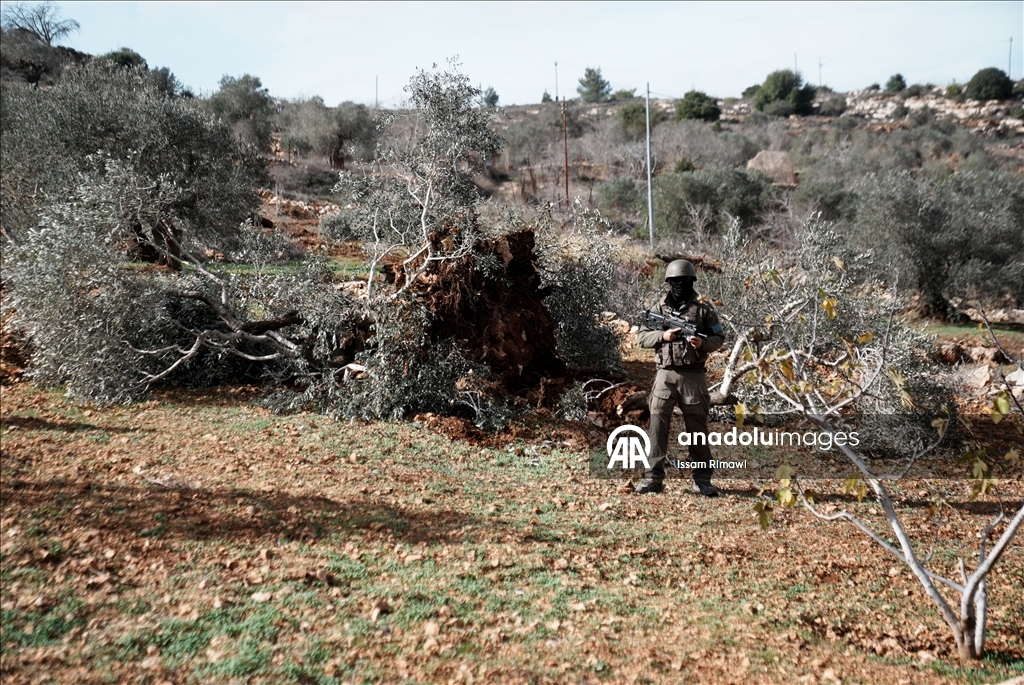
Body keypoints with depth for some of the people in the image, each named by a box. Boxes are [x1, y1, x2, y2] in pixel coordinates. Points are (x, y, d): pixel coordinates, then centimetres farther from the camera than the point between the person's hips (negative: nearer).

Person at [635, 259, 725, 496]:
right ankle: (654, 478, 4)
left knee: (697, 427, 6)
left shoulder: (703, 308, 3)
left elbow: (719, 337, 5)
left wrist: (703, 343, -15)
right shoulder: (659, 307, 7)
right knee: (658, 425, -1)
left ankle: (702, 479, 14)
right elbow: (642, 336, 6)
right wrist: (662, 335, -12)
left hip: (693, 376, -1)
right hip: (666, 374, 1)